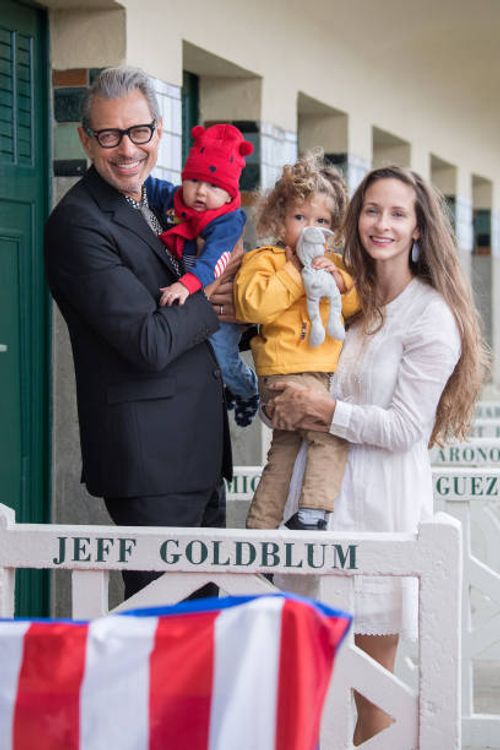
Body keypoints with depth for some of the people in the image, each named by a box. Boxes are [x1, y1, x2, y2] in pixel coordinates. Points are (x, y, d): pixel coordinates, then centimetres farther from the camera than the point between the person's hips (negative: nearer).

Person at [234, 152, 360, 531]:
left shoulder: (332, 263, 20)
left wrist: (340, 281, -11)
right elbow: (251, 304, -18)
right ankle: (312, 514, -18)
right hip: (287, 372, -8)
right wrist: (295, 274, -15)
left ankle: (260, 525, 19)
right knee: (333, 436, -18)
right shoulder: (264, 259, -2)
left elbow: (358, 304, 9)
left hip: (324, 373, 8)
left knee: (285, 448, 12)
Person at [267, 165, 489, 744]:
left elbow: (403, 429, -13)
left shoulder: (431, 316, -9)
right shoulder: (352, 297, 10)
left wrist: (323, 411, -10)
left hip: (383, 498, -6)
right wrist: (292, 409, 0)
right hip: (328, 482, 6)